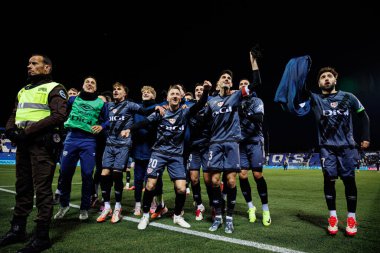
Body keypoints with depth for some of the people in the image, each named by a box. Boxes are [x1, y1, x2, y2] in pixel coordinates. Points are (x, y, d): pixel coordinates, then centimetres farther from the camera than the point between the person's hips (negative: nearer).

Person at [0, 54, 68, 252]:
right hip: (23, 143, 8)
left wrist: (28, 131, -18)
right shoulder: (23, 91, 23)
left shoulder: (54, 88, -2)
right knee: (22, 187, 14)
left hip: (42, 144, -8)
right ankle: (18, 229, 27)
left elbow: (59, 115, -16)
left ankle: (42, 236, 3)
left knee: (42, 188, -6)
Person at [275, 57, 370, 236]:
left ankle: (351, 218, 13)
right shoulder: (315, 99, 4)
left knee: (349, 180, 0)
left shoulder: (348, 97, 7)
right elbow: (300, 90, -12)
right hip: (327, 147, -1)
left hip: (347, 146, 1)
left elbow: (363, 116, 16)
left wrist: (366, 137, 9)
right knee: (329, 179, -4)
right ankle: (333, 217, 9)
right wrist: (299, 72, -25)